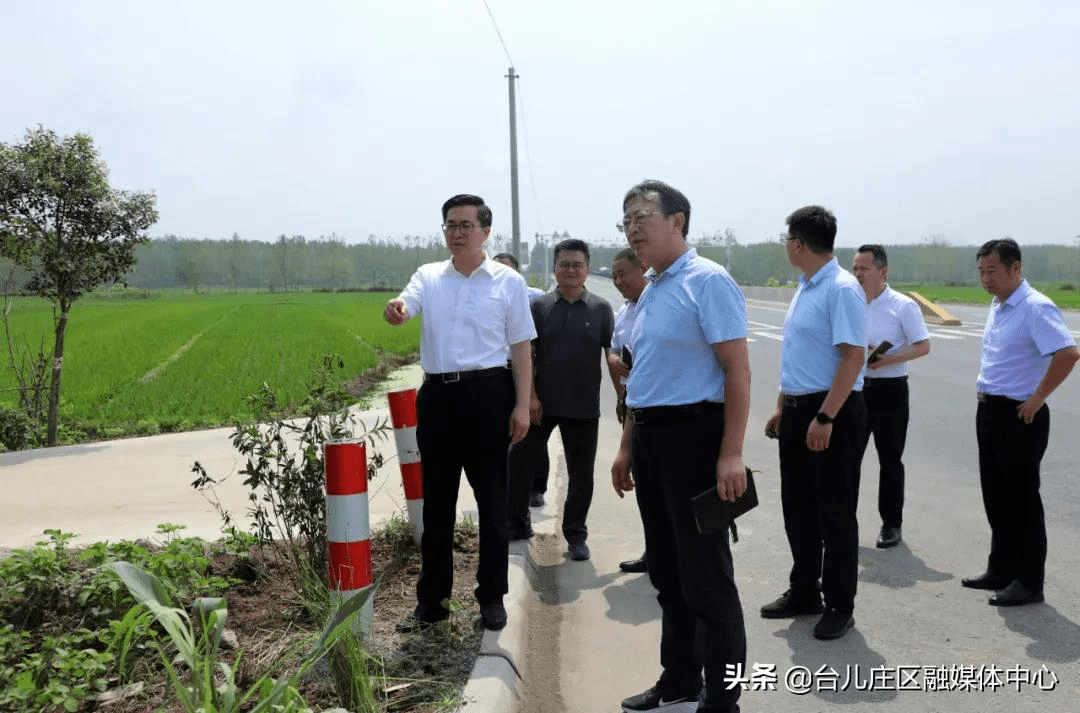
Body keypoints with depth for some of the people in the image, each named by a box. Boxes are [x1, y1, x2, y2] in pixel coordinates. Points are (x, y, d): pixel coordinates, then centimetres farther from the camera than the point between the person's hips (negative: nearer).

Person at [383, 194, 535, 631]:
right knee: (436, 499, 11)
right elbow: (404, 307, -11)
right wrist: (394, 311, -36)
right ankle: (431, 599, 24)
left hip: (487, 393, -2)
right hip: (437, 394, 3)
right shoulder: (428, 276, 8)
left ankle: (492, 596, 22)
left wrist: (522, 405, -4)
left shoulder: (508, 281, 2)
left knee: (491, 498, 7)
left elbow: (521, 348, 2)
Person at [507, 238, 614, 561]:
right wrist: (531, 396, -9)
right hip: (542, 403, 0)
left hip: (584, 406, 0)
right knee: (520, 459, 5)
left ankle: (576, 534, 23)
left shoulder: (600, 308, 0)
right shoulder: (540, 306, 0)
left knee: (581, 473, 7)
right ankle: (518, 524, 24)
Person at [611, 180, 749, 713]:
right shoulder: (649, 291, 14)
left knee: (706, 578, 1)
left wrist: (731, 455, -22)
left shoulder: (708, 281, -11)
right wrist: (627, 448, 20)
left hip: (693, 436, -9)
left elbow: (738, 372, -17)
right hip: (650, 438, 9)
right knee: (667, 573, 17)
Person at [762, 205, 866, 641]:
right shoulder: (804, 288, 13)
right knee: (797, 506, 17)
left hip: (833, 412, -9)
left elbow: (853, 357, -21)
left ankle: (839, 606, 18)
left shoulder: (842, 289, -16)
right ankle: (804, 592, 32)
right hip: (797, 410, 9)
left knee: (835, 513, 3)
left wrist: (824, 418, -24)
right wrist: (782, 409, 18)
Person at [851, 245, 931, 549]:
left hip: (889, 389, -4)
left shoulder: (903, 305, -7)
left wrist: (888, 360, -21)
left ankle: (891, 524, 19)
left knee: (890, 460, 7)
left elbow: (923, 346, -8)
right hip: (854, 387, 4)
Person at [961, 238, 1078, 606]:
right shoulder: (997, 305, 12)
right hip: (989, 411, 9)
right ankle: (1001, 570, 28)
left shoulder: (1035, 307, -17)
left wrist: (1037, 398, -22)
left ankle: (1029, 582, 11)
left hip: (1018, 416, -9)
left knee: (1021, 499, 0)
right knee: (995, 495, 16)